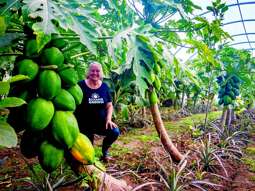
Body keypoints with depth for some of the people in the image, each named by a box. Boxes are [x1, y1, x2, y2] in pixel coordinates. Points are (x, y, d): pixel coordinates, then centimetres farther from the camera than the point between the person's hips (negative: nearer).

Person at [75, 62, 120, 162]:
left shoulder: (104, 86, 1)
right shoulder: (81, 85, -10)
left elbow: (109, 105, 4)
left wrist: (108, 119, -12)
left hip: (101, 122, 3)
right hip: (84, 124, -2)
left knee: (115, 132, -23)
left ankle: (105, 151, 7)